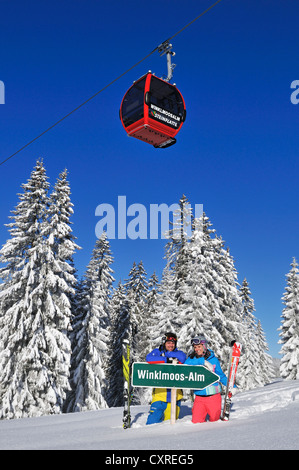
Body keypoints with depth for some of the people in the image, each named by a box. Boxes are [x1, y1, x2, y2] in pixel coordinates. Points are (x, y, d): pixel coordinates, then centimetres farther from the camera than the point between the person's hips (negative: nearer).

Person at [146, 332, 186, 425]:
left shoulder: (179, 353, 10)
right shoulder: (157, 352, 7)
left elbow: (182, 357, -14)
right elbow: (149, 358, -13)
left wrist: (167, 354, -7)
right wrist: (166, 360, -15)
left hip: (174, 395, 1)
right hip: (160, 394, -1)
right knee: (153, 421, -7)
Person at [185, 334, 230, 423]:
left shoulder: (213, 359, 1)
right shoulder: (192, 359, 2)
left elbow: (221, 375, 9)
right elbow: (185, 365, -20)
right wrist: (203, 361, -25)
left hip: (214, 396, 0)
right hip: (199, 397, 1)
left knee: (215, 421, 7)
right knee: (196, 422, -4)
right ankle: (202, 415, 26)